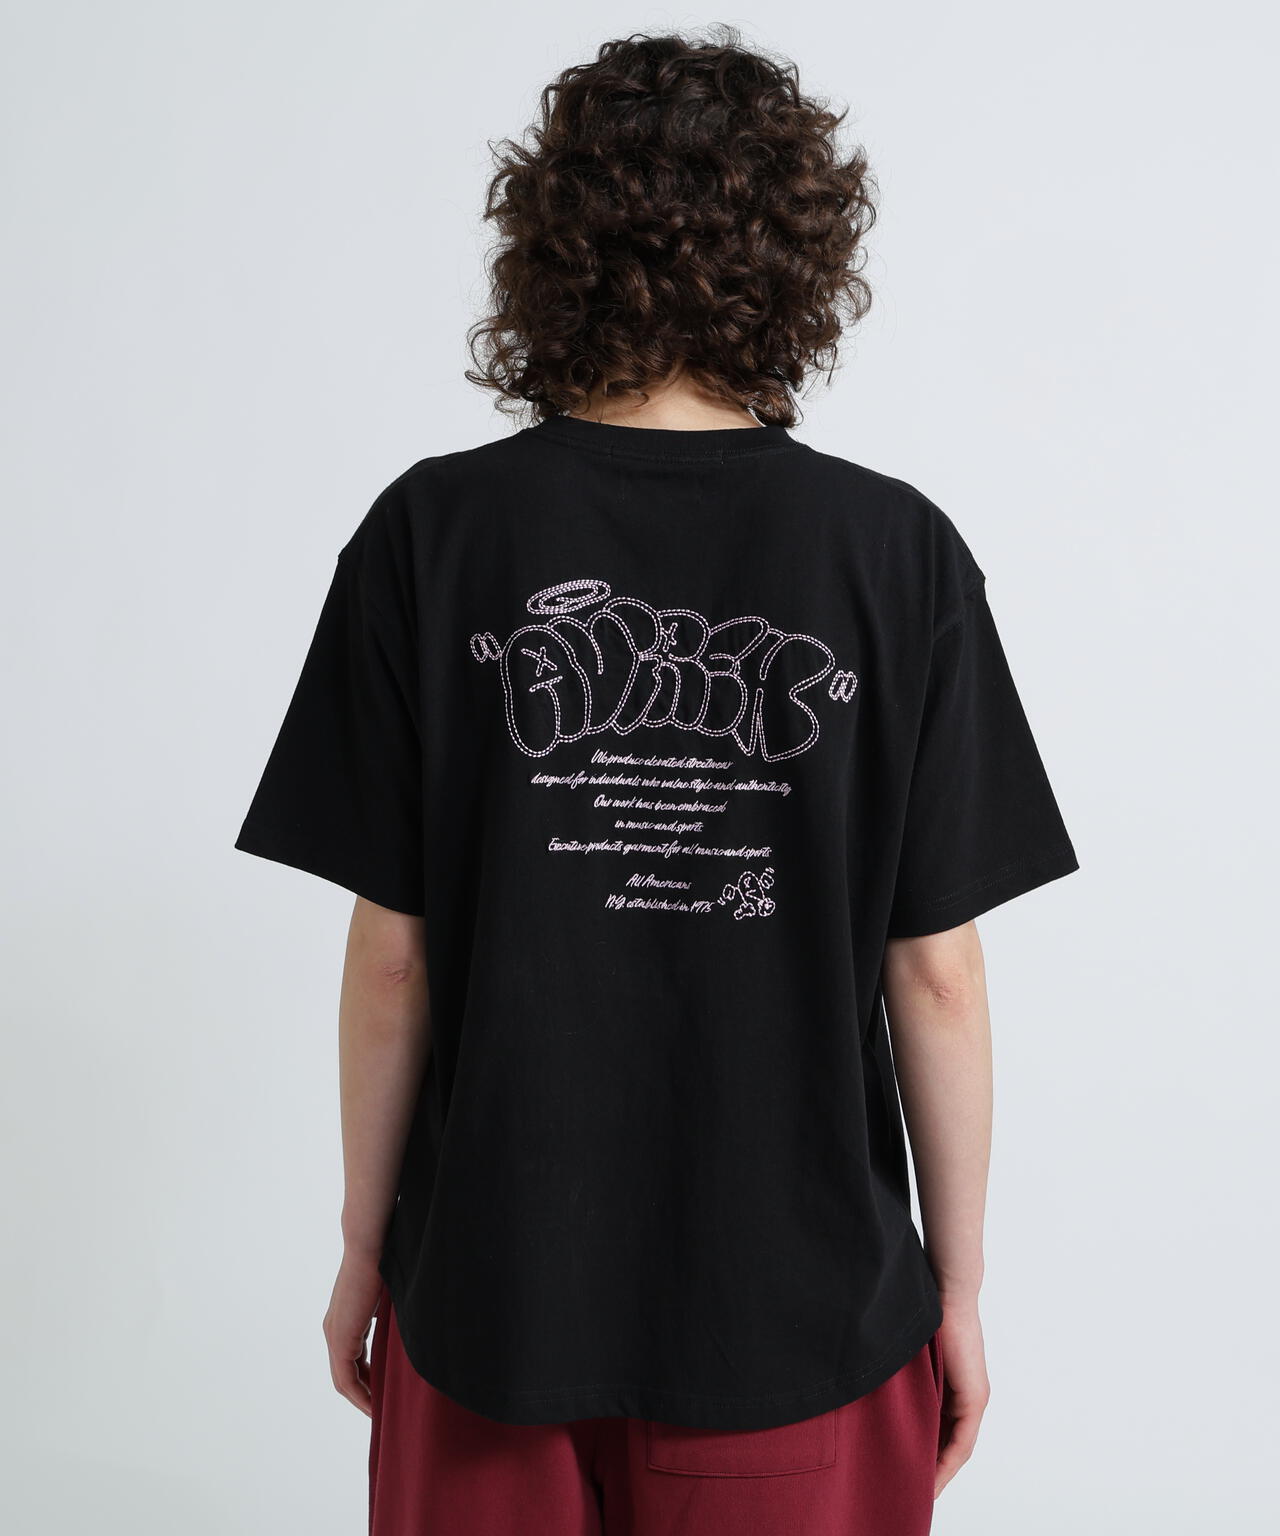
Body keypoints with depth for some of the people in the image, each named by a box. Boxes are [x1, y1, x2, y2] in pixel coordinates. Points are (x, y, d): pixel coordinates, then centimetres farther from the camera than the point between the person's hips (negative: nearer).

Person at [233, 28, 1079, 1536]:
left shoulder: (434, 534, -10)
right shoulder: (899, 555, -11)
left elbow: (393, 955, -7)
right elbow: (935, 972, -8)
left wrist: (365, 1243, 7)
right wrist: (958, 1283, 5)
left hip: (494, 1288, 1)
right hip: (802, 1301, 0)